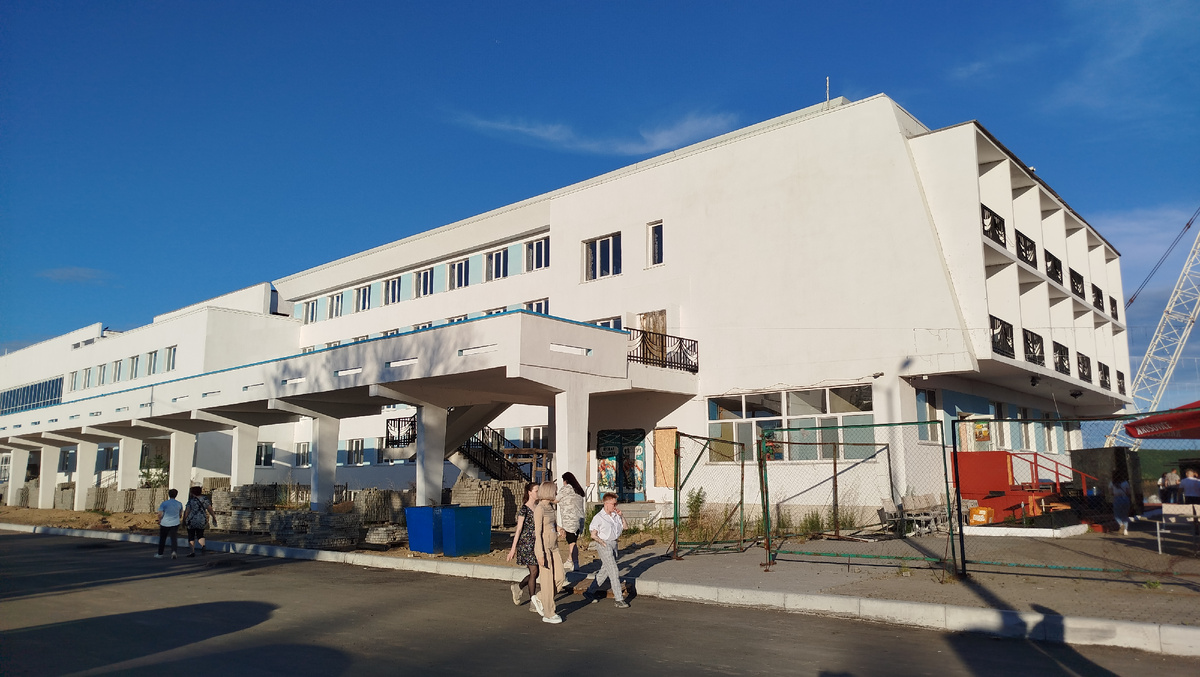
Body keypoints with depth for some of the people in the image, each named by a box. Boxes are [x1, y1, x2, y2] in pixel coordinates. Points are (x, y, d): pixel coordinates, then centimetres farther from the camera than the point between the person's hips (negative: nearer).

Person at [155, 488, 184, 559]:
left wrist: (159, 522, 7)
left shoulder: (164, 503, -6)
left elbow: (160, 514, -10)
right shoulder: (179, 504, 3)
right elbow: (180, 515, 12)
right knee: (174, 539, 0)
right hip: (175, 524, 1)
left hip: (164, 524, -1)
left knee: (162, 539, 14)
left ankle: (160, 554, 25)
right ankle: (174, 552, -21)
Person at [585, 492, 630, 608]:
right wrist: (604, 544, -13)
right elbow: (593, 535, -10)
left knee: (605, 571, 15)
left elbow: (625, 527, 15)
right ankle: (619, 600, -9)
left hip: (613, 544, 7)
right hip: (603, 545, -7)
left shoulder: (615, 515, 7)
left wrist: (621, 516, 1)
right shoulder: (599, 517, -11)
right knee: (614, 571, -11)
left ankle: (590, 592, 30)